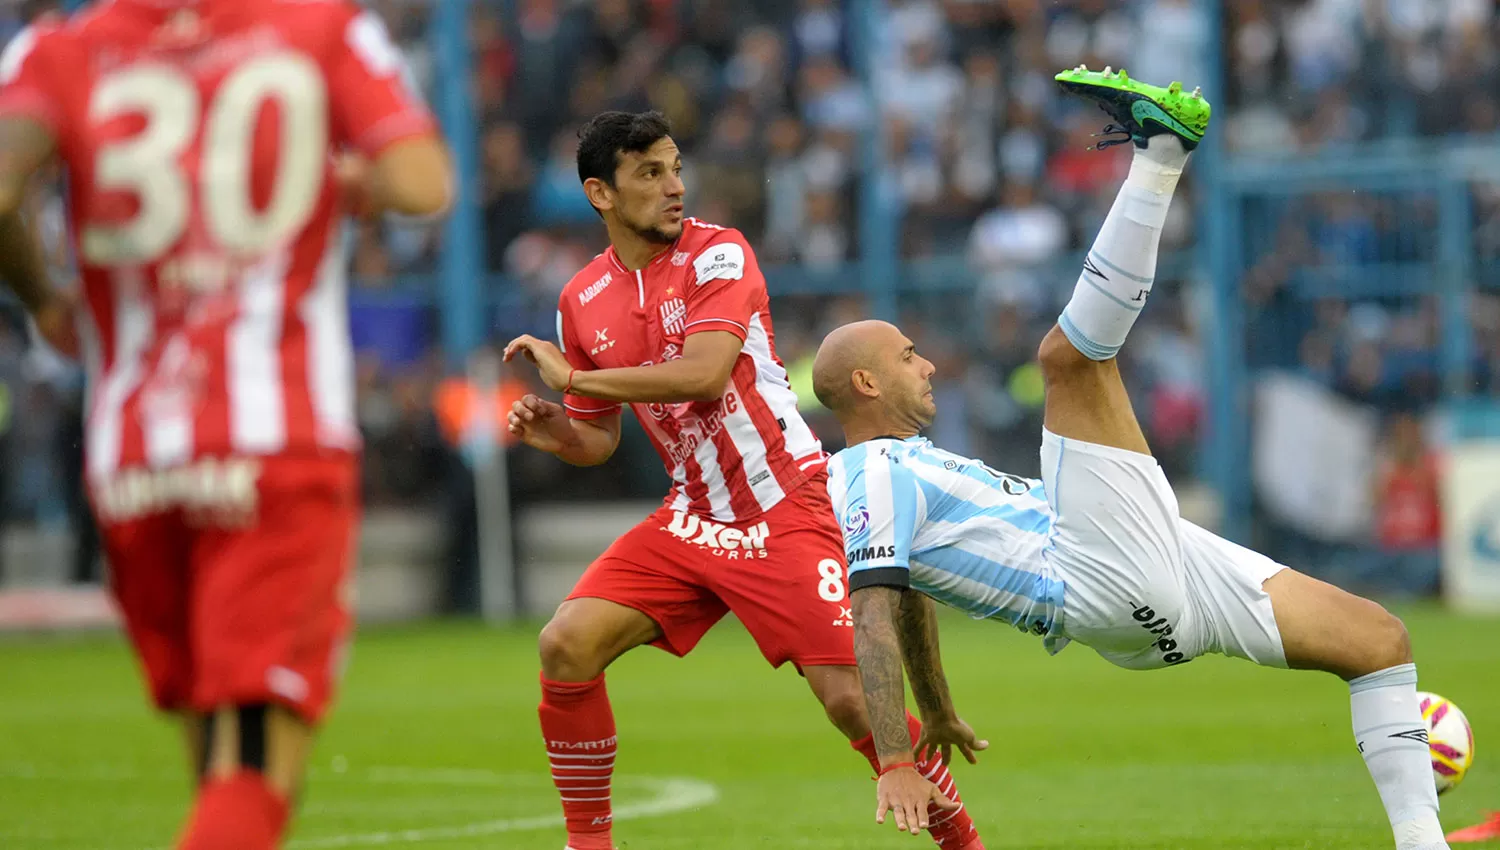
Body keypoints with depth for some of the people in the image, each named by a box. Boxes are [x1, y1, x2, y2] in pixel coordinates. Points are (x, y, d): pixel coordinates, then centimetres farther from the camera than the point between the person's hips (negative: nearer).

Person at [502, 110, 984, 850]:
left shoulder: (718, 254, -10)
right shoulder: (582, 302, 6)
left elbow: (703, 374, -26)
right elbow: (599, 439, 17)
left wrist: (572, 377, -21)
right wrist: (554, 432, -7)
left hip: (787, 510, -5)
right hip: (692, 518, 5)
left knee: (851, 698, -14)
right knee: (567, 644, -11)